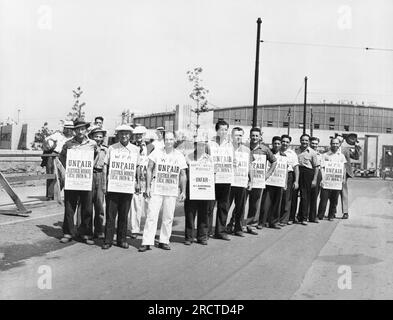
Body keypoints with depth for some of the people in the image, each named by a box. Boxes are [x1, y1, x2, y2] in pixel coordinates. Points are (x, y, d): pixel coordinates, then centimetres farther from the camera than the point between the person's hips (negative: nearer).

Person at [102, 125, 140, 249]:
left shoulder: (135, 150, 8)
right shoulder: (111, 148, 5)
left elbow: (137, 168, 15)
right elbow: (106, 165, 9)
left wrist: (137, 182, 11)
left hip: (128, 187, 1)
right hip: (112, 187, -1)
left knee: (124, 215, 6)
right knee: (110, 214, 0)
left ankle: (122, 239, 17)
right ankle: (108, 240, 8)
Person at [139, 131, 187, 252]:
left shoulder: (179, 156, 7)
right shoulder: (156, 152, 1)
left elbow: (183, 175, 11)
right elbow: (149, 170, 3)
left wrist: (183, 191, 6)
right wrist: (148, 187, -3)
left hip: (172, 191, 2)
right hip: (156, 190, -2)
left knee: (168, 217, 6)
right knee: (151, 216, -6)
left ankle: (164, 241, 17)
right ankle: (147, 242, -2)